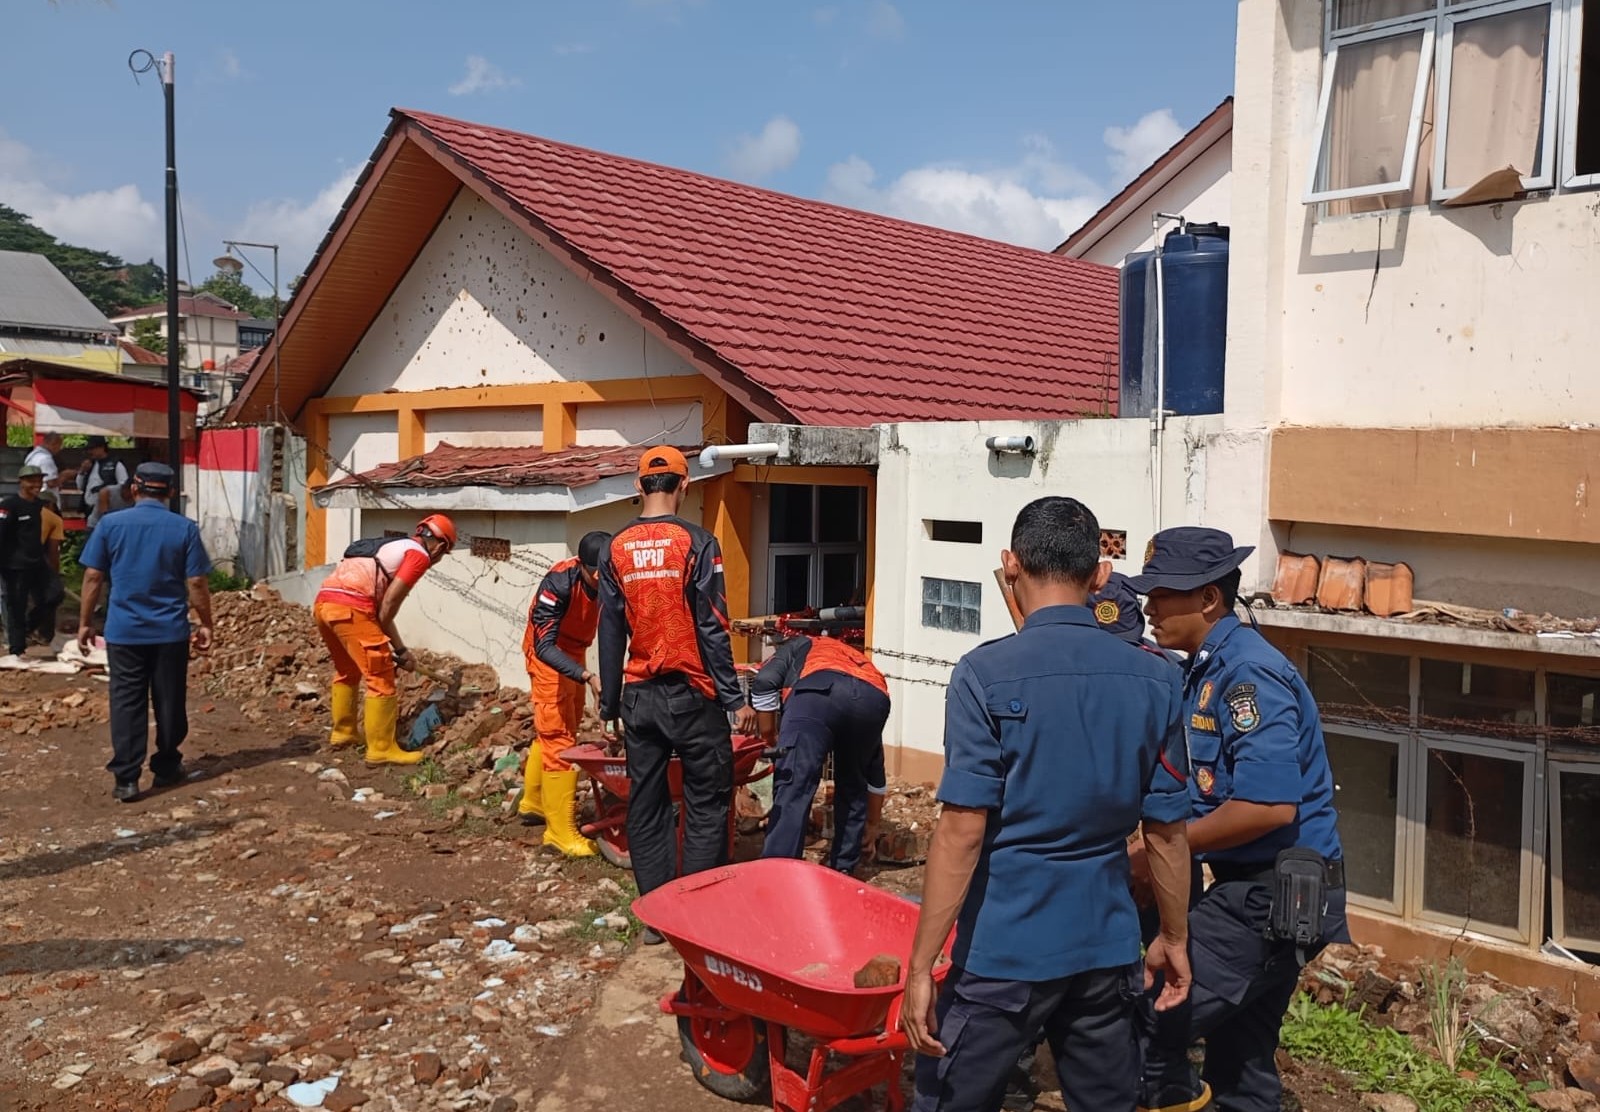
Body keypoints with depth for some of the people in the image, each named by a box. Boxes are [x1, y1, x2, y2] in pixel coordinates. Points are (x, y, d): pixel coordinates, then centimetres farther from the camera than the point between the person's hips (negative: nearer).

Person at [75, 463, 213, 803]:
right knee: (169, 702, 12)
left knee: (127, 704, 3)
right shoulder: (185, 528, -4)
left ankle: (126, 778, 0)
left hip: (123, 631, 0)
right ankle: (166, 768, 22)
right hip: (170, 632, 0)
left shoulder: (110, 524, -1)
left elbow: (93, 578, 1)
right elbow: (196, 583, -5)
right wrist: (206, 624, 6)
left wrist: (85, 623, 10)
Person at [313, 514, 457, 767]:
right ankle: (381, 749, 3)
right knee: (381, 677, -1)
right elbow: (388, 604, -3)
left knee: (346, 670, 28)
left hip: (322, 602, 9)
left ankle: (342, 732, 40)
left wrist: (397, 646, 30)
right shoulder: (419, 554, 4)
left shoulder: (393, 547, 30)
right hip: (349, 607, -9)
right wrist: (397, 647, 11)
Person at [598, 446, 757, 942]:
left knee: (646, 805, 11)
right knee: (707, 804, 6)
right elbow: (711, 628, -11)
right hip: (691, 694, -4)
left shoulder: (616, 549, 3)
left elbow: (611, 632, 5)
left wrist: (609, 704, 12)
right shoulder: (695, 543, -9)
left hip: (639, 695, 4)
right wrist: (734, 699, -7)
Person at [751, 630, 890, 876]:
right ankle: (843, 870, 30)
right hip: (873, 697, 4)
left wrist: (769, 740, 23)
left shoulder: (799, 646, 40)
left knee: (792, 788, -4)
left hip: (818, 689, -4)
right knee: (853, 788, 26)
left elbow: (764, 681, 13)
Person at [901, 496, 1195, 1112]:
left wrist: (920, 967, -12)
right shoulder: (1154, 679, -1)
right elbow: (1166, 831, 4)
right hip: (1108, 946, 5)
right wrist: (1174, 938, 18)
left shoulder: (987, 674, -14)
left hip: (1005, 948, -4)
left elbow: (962, 830, -17)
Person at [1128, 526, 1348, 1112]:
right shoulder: (1206, 669, 10)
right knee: (1241, 1064, 20)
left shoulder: (1249, 674, -19)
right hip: (1253, 892, 10)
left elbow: (1271, 805, -28)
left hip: (1273, 896, -10)